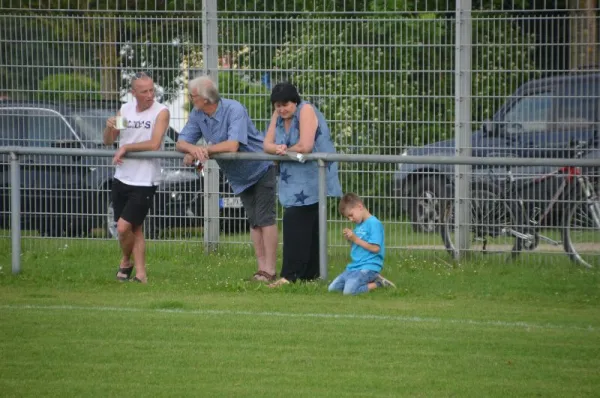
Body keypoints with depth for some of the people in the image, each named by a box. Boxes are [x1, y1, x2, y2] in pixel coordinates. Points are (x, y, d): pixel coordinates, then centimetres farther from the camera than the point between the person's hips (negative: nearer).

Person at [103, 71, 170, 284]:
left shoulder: (161, 112, -8)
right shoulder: (125, 109, 8)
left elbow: (154, 144, -20)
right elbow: (108, 142, 13)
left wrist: (126, 148, -11)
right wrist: (109, 127, -10)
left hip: (144, 181, -5)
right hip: (122, 179, 5)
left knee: (124, 226, -11)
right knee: (134, 228, 13)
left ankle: (126, 262, 15)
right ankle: (140, 274, 23)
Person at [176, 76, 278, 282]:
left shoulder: (234, 110, -28)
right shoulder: (197, 116, -6)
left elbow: (232, 145, -38)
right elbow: (181, 142, -7)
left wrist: (204, 149, -28)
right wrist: (193, 149, -31)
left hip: (261, 169, -7)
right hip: (240, 177, 7)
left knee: (265, 219, -9)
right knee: (254, 222, 8)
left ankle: (269, 271, -11)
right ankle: (261, 268, 9)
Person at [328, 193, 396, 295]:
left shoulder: (374, 223, -12)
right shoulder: (359, 225, 15)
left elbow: (375, 248, -18)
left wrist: (356, 239, -14)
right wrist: (350, 239, 4)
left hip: (369, 267, -10)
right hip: (354, 267, 10)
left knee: (349, 291, -27)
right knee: (332, 288, 7)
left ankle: (377, 284, -6)